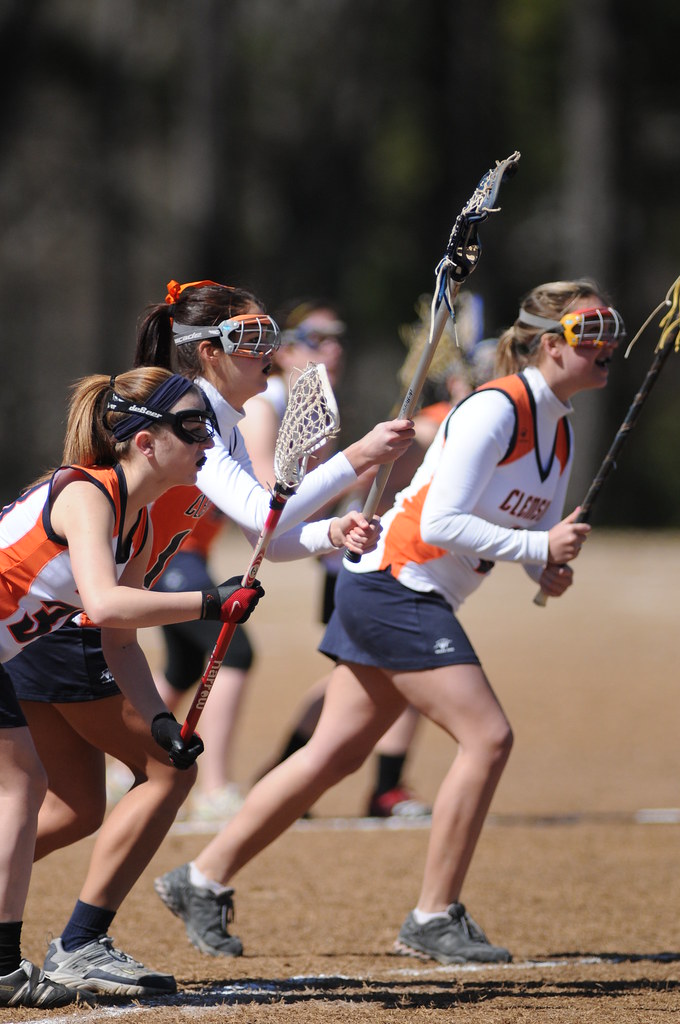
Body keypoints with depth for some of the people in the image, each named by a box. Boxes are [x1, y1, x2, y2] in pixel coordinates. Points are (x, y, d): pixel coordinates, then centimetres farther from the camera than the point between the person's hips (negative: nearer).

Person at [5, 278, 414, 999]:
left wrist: (332, 533, -6)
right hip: (63, 622, -9)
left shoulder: (220, 427, 15)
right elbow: (264, 515, -26)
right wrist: (356, 458, -24)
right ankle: (80, 947, -3)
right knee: (166, 770, -4)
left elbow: (273, 539, 14)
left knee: (77, 810, 12)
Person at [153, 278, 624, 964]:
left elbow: (538, 533, 19)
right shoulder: (495, 410, -18)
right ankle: (434, 919, -7)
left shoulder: (558, 430, 11)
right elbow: (441, 523, -23)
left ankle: (201, 881, 19)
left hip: (422, 599, 9)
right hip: (392, 585, -9)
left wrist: (550, 569, -2)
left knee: (335, 754, 11)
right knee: (487, 736, -14)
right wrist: (538, 546, -22)